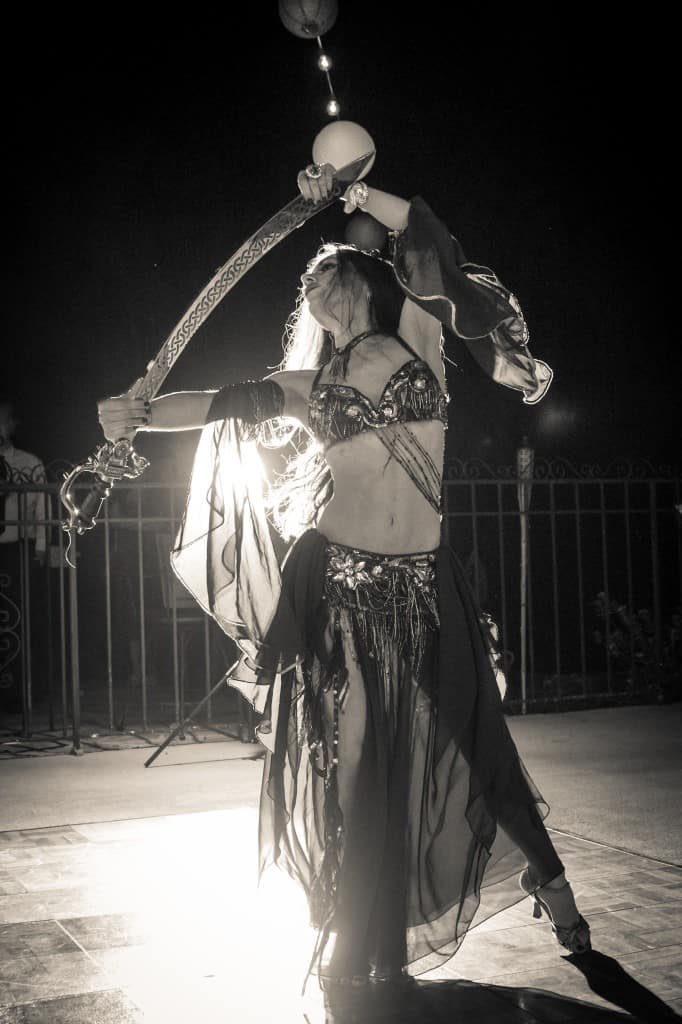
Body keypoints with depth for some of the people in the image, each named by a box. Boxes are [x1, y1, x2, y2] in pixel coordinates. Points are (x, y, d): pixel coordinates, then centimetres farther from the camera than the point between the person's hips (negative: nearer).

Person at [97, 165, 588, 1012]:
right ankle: (357, 952, 18)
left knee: (473, 751, 6)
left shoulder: (413, 338, 8)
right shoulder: (310, 382, 12)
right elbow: (224, 406, 0)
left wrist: (349, 193, 2)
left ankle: (554, 893, 24)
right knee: (347, 769, 4)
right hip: (336, 587, 1)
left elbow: (426, 242, -1)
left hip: (423, 590, -1)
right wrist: (140, 414, -14)